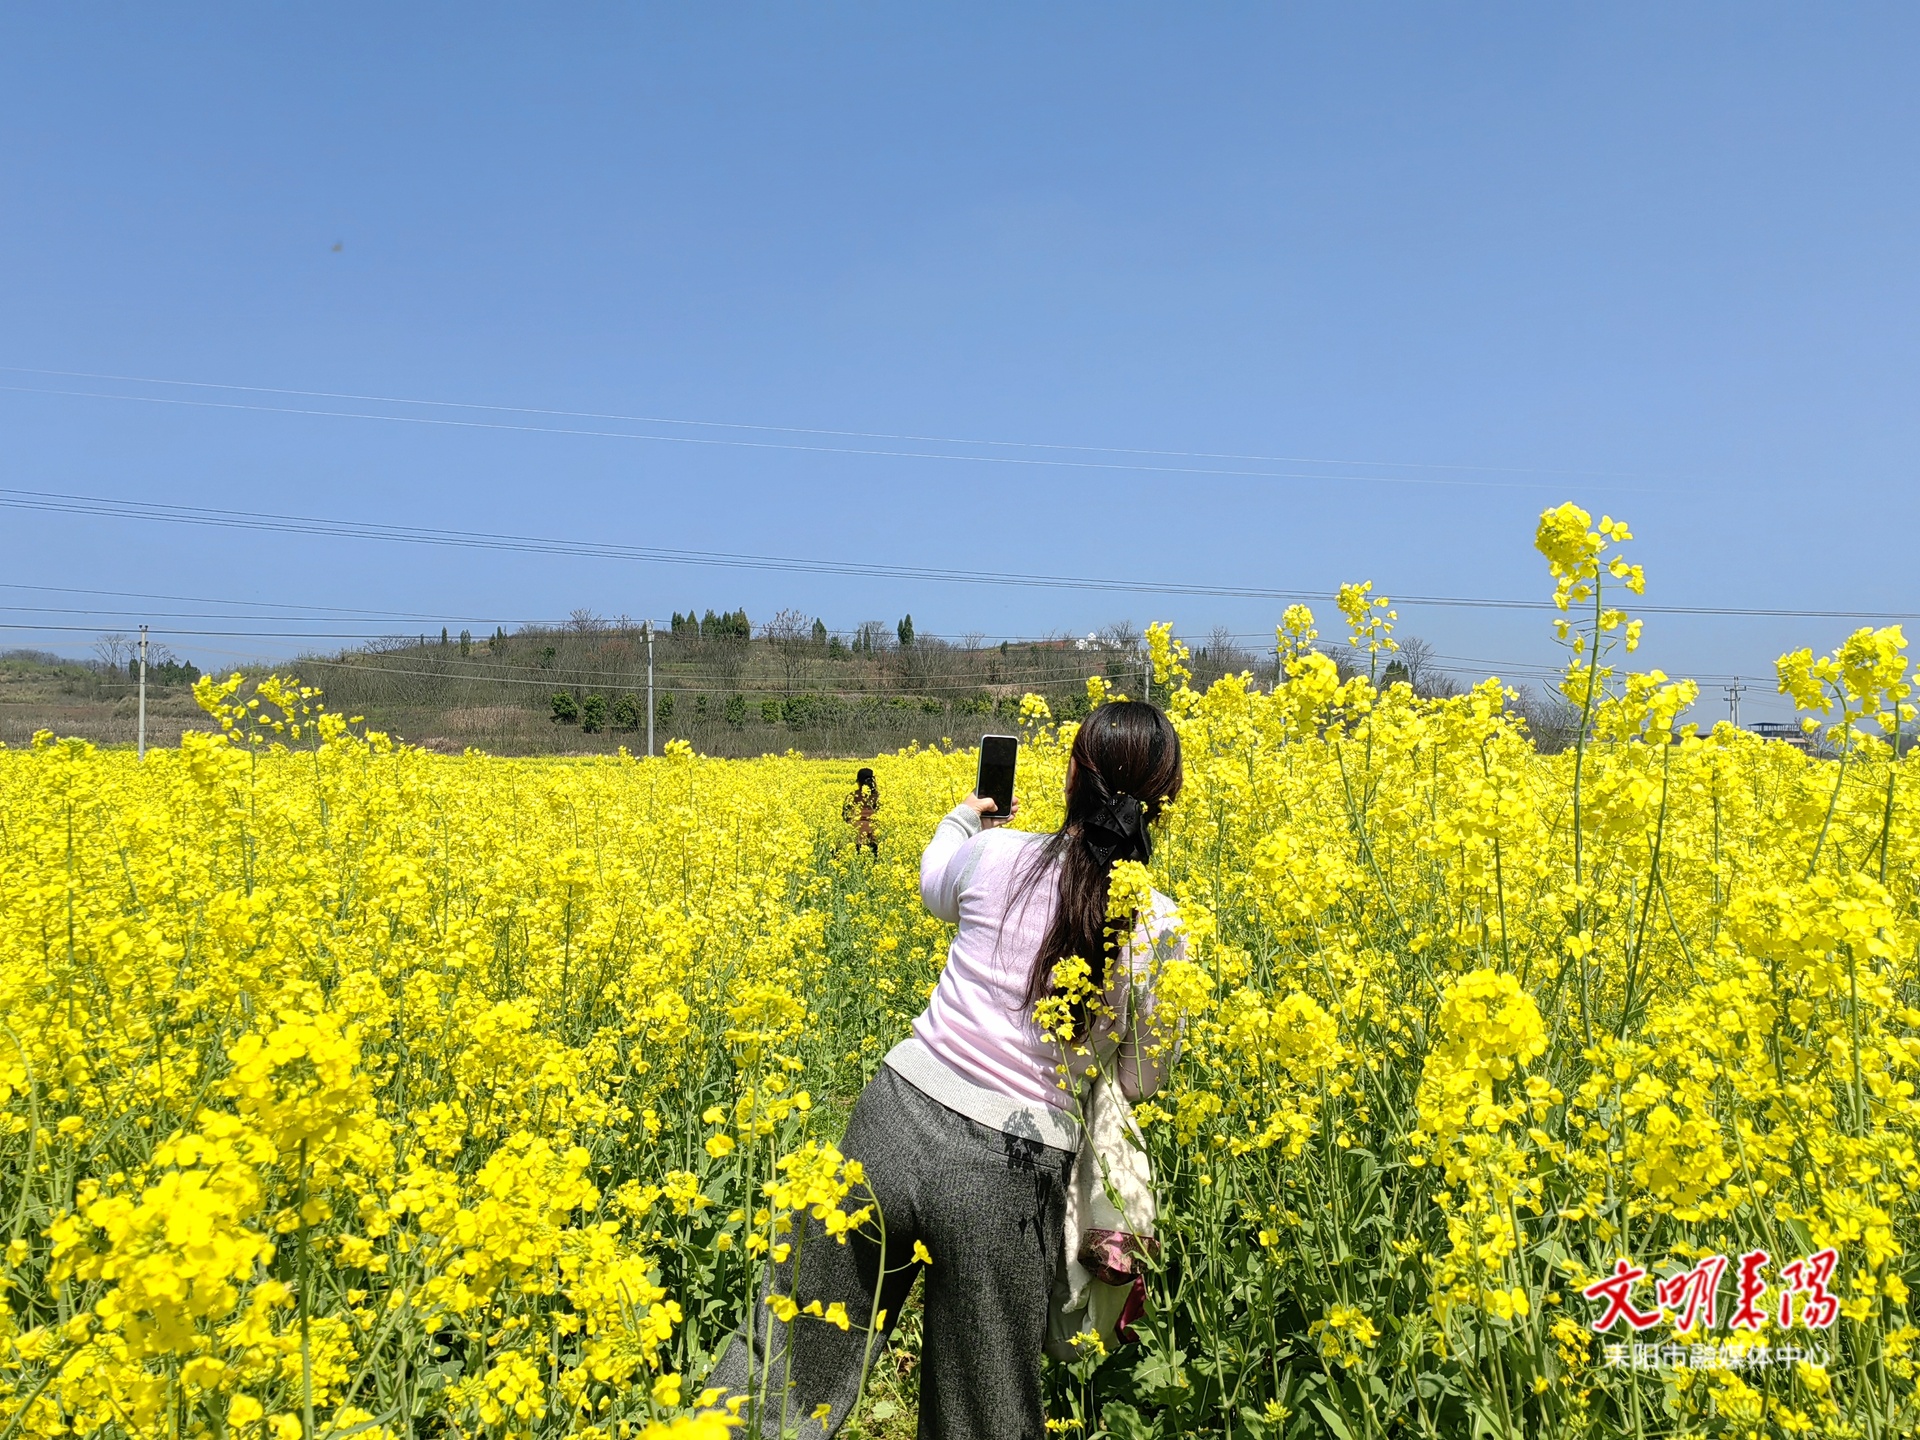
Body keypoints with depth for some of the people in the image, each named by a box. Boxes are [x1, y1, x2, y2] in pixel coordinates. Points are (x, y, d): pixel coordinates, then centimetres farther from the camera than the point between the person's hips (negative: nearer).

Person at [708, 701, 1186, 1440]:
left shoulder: (996, 855, -4)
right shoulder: (1159, 927, -9)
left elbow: (935, 888, 21)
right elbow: (1138, 1080, 3)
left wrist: (962, 816, 40)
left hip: (899, 1120, 1)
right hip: (1012, 1171, -1)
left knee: (791, 1357, 19)